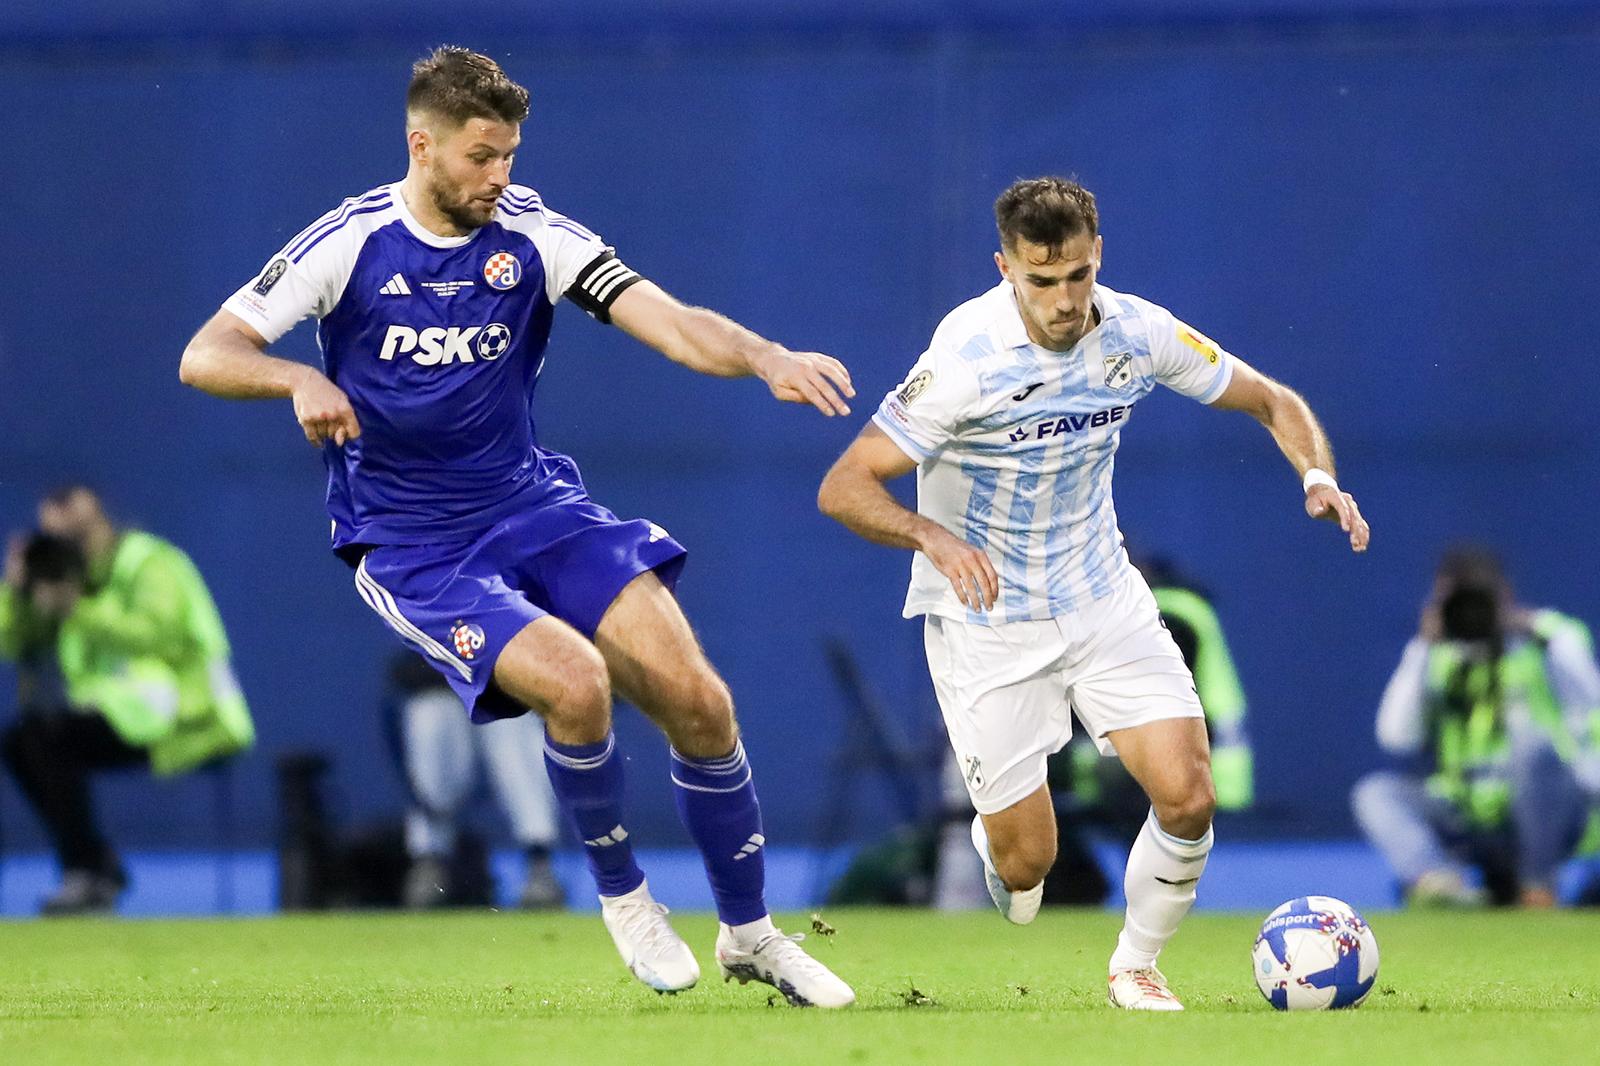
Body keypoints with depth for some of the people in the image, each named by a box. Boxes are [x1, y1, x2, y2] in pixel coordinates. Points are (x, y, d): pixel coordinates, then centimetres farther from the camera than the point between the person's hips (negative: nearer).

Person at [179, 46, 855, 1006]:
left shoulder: (531, 235, -3)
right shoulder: (351, 243, -9)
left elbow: (671, 322, -14)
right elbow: (204, 357, -11)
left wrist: (768, 359, -34)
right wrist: (301, 380, -32)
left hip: (533, 504, 3)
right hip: (411, 550, -3)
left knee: (696, 699, -12)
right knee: (574, 680, -29)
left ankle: (750, 935, 8)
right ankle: (621, 895, -2)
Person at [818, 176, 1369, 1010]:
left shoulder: (1136, 333, -11)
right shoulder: (967, 358, -25)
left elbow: (1271, 402, 4)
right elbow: (843, 488, -24)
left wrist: (1317, 476, -16)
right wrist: (935, 538, -41)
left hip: (1103, 600, 4)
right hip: (986, 621, -4)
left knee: (1187, 798, -12)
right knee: (1027, 862, -5)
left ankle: (1136, 967, 14)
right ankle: (995, 840, 34)